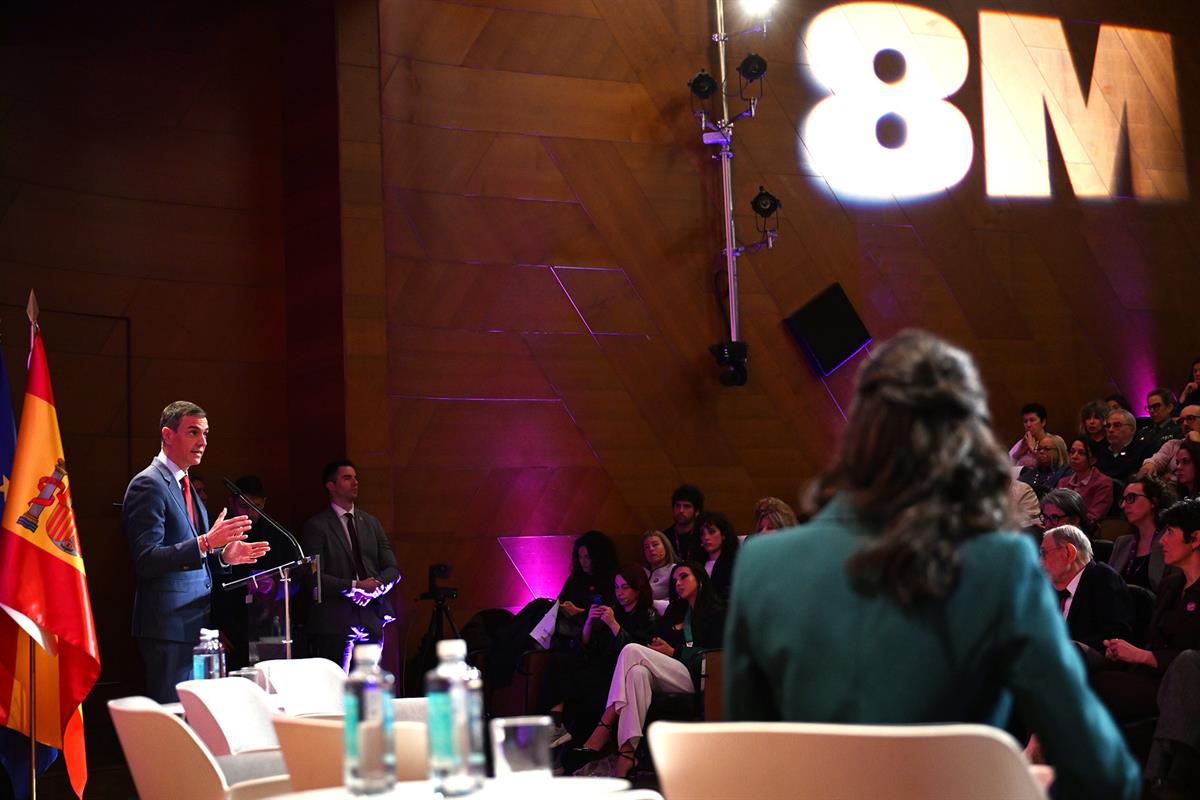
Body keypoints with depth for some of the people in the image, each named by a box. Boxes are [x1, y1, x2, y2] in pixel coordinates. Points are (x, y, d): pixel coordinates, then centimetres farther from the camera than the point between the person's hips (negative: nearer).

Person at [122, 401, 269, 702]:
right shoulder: (149, 484, -9)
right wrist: (206, 543, -25)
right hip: (169, 628, -9)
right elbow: (147, 560, -18)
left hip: (194, 626, 9)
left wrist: (224, 556, 6)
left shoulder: (185, 486, 20)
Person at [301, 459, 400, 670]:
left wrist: (377, 585, -9)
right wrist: (355, 586, -16)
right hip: (334, 622, -5)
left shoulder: (371, 523, 17)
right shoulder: (316, 526, 0)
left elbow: (392, 569, 13)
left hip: (372, 621, 5)